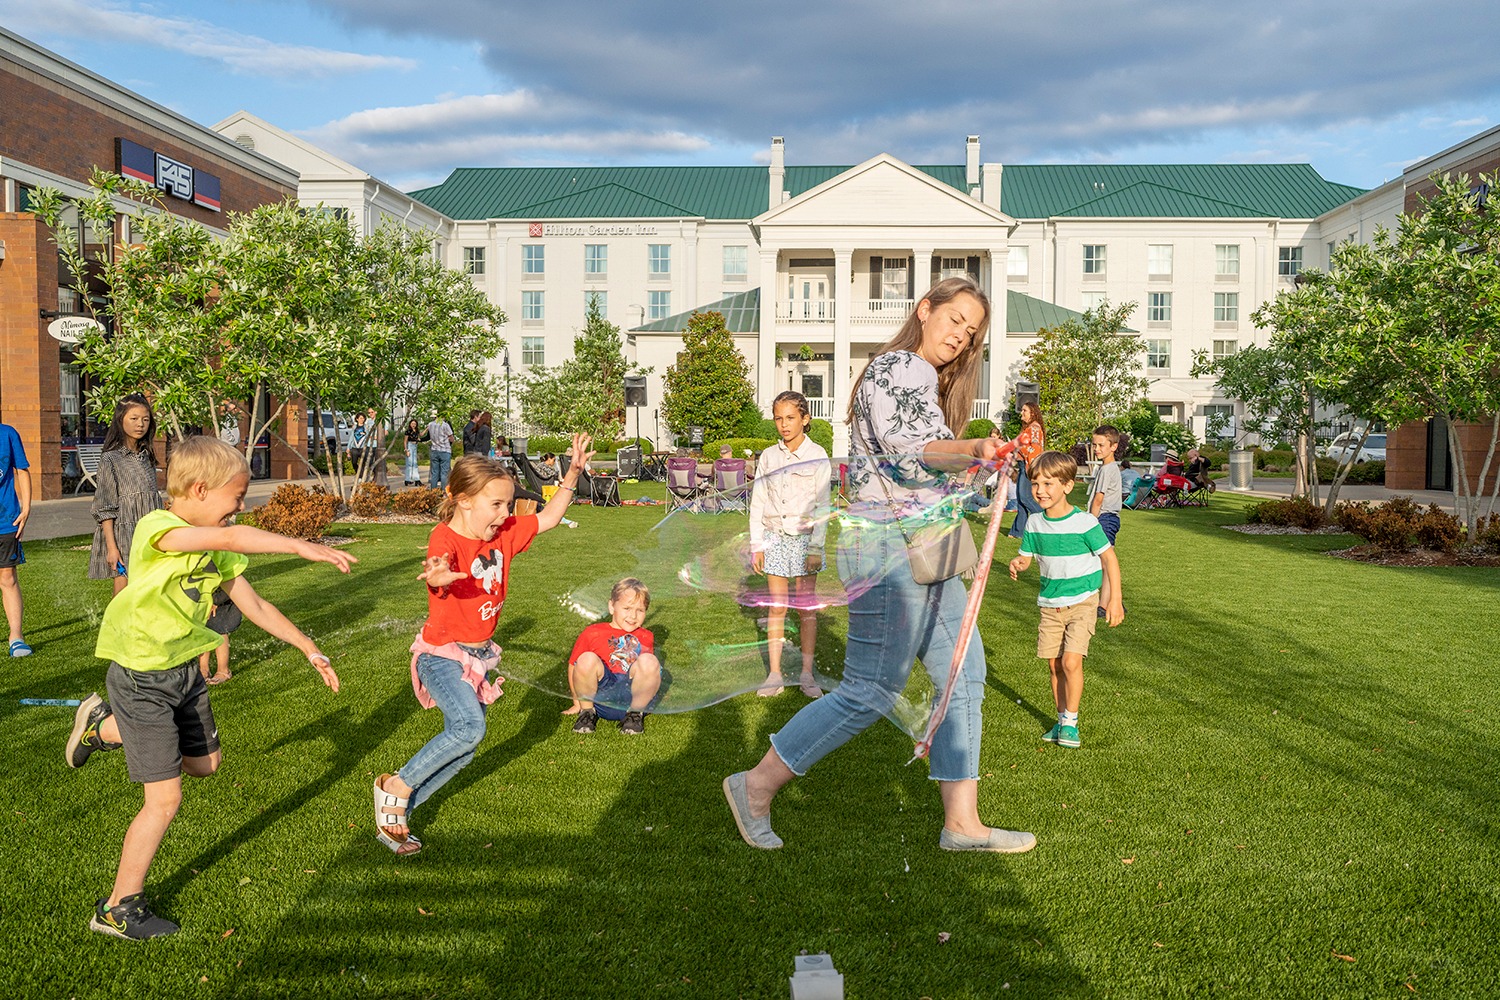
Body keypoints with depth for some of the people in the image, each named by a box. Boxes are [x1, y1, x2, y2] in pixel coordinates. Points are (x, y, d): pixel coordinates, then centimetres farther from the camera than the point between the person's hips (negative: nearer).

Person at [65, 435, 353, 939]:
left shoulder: (216, 549, 3)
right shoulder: (157, 528, -23)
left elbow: (254, 605, 9)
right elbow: (230, 538, -42)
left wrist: (309, 649, 8)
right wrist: (300, 546, -48)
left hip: (186, 671, 8)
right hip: (143, 678, -8)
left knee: (204, 764, 23)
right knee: (165, 799, -4)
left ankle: (103, 727, 39)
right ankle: (118, 909, 16)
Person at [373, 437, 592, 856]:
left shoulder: (503, 533, 0)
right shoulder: (446, 538, -22)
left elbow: (549, 517, 10)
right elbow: (439, 566, -45)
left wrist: (573, 471, 2)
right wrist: (438, 576, -69)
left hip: (479, 655, 8)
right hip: (441, 653, -8)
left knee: (462, 750, 8)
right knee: (469, 727, -29)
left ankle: (396, 815, 24)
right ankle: (396, 786, -6)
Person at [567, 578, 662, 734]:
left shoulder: (646, 637, 18)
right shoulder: (592, 633, 8)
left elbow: (651, 670, 30)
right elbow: (573, 666, 12)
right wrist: (577, 703, 13)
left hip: (632, 698, 1)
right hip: (600, 696, -1)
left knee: (649, 662, -26)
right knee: (587, 659, -28)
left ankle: (635, 713, -6)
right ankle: (587, 710, -3)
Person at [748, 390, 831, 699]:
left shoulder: (817, 456, -3)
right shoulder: (768, 457, 6)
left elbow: (822, 505, -4)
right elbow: (757, 502, 8)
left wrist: (816, 548, -9)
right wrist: (756, 545, 3)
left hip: (804, 537, -2)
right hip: (774, 538, 2)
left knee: (806, 607, 2)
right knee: (776, 607, 3)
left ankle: (806, 673, 11)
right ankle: (774, 673, 9)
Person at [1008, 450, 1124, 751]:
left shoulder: (1085, 522, -15)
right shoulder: (1034, 524, -1)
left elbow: (1109, 559, -8)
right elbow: (1027, 557, 8)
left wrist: (1114, 601, -10)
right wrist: (1018, 564, -17)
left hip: (1082, 602, -5)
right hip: (1050, 605, 5)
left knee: (1071, 661, -15)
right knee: (1054, 665, 8)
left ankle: (1070, 722, 1)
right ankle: (1062, 720, 23)